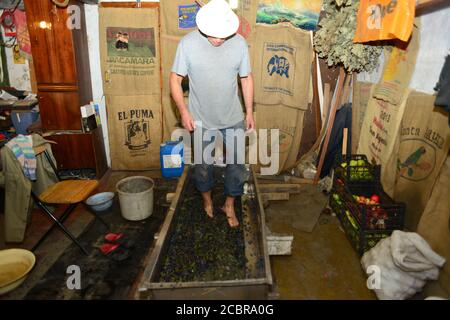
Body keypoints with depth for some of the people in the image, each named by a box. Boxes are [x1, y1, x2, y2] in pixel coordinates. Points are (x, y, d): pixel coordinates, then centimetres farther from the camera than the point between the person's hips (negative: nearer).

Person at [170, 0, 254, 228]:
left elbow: (246, 78, 3)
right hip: (201, 121, -1)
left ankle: (229, 205, 31)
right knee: (203, 165, 13)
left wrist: (249, 112, 3)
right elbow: (175, 79, -5)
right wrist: (183, 111, -14)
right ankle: (207, 198, 42)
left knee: (237, 165, 8)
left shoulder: (239, 43, -7)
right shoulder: (188, 43, -12)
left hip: (233, 119, 2)